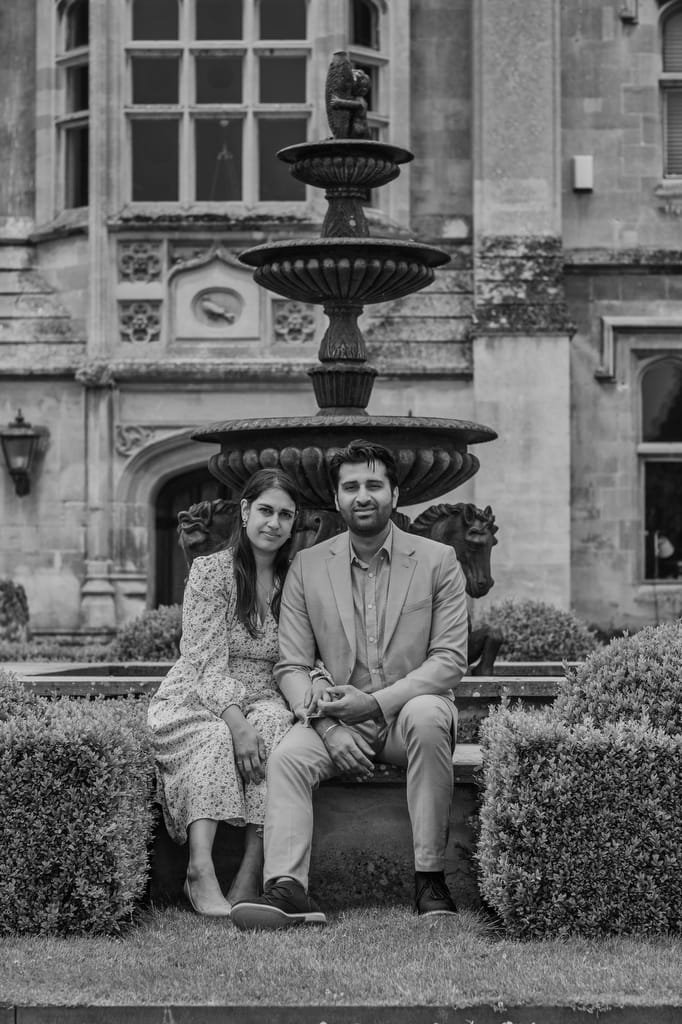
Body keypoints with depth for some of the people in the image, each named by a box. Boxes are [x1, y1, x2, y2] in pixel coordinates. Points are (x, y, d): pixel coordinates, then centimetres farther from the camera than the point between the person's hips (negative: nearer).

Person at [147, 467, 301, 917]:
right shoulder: (210, 570, -5)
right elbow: (208, 661, -14)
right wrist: (237, 723, -29)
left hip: (264, 703, 2)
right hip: (196, 704, -2)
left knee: (276, 723, -32)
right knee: (215, 738, -35)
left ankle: (252, 874, -37)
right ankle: (201, 871, -45)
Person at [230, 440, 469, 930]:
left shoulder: (438, 561, 0)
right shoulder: (308, 567, 6)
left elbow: (450, 660, -6)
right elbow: (292, 666, 2)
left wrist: (375, 702, -19)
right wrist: (329, 724, -17)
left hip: (407, 710, -2)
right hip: (339, 720, 2)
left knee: (427, 715, -35)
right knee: (288, 756, -27)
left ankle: (430, 876, -29)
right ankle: (288, 888, -37)